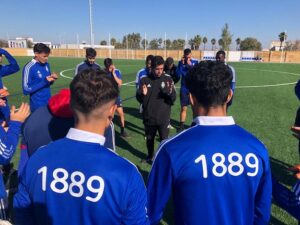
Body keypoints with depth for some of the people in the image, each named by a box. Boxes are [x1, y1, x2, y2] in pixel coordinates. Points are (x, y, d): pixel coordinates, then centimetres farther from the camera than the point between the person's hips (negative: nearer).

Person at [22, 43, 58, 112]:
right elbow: (26, 90, -16)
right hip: (37, 106, -6)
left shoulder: (46, 65, 4)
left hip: (49, 103, 6)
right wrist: (44, 81, -22)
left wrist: (52, 79, -9)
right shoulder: (29, 68, -16)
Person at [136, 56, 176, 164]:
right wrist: (143, 94, -25)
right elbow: (139, 99, -3)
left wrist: (170, 93, -30)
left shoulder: (168, 79, -7)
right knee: (149, 139, 19)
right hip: (149, 117, 2)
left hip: (163, 118, -2)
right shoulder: (144, 79, -6)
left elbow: (173, 99, -8)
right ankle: (150, 156, 44)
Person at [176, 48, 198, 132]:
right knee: (183, 108, 6)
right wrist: (182, 63, -18)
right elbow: (178, 74, -11)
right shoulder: (181, 62, -1)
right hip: (184, 89, 1)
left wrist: (190, 65, -21)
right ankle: (181, 125, 16)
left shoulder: (195, 62, -3)